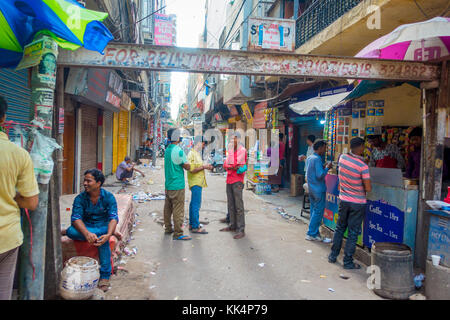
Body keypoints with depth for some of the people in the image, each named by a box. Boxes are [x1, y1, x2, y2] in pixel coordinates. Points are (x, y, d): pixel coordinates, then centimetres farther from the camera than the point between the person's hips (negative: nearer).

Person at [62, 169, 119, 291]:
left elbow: (113, 218, -18)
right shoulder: (80, 198, -6)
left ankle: (105, 276, -24)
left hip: (104, 226, -1)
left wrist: (108, 234, -40)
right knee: (72, 231, -32)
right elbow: (76, 218, -19)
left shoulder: (108, 197, -9)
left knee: (103, 239, -35)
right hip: (86, 227, 1)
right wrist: (87, 233, -39)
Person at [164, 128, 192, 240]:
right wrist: (185, 163, 7)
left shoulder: (167, 150, 10)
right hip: (177, 186, -9)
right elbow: (188, 167, -11)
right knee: (178, 210, -3)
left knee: (168, 208, 17)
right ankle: (178, 234, 1)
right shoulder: (178, 151, -16)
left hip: (168, 184, 9)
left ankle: (168, 228, 29)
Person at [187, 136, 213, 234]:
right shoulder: (192, 153, -15)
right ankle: (195, 227, -4)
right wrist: (204, 167, -15)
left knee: (193, 204, 15)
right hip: (195, 183, -10)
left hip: (198, 182, 10)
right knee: (196, 204, -8)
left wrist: (205, 166, 8)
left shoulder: (197, 153, 17)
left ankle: (192, 224, 24)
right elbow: (192, 169, -22)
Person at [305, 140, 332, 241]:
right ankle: (311, 234, 4)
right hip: (318, 190, -9)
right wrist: (327, 168, -10)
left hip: (311, 188, 9)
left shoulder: (309, 158, 10)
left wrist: (323, 167, 13)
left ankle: (314, 232, 21)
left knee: (314, 210, 14)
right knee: (318, 211, -1)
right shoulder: (317, 159, -18)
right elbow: (320, 175, -23)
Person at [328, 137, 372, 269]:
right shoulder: (363, 166, -20)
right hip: (357, 204, -5)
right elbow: (368, 189, -18)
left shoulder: (342, 158, -5)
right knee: (353, 233, 6)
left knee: (340, 228, 18)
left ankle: (333, 256, 27)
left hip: (343, 200, 5)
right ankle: (348, 262, 14)